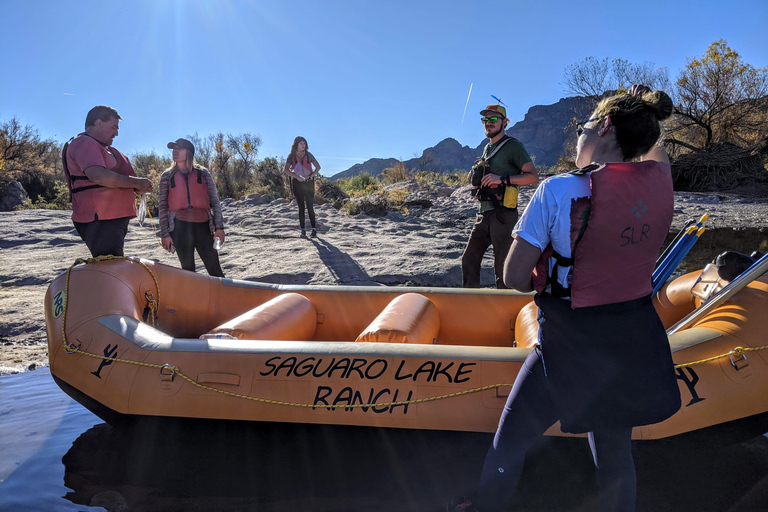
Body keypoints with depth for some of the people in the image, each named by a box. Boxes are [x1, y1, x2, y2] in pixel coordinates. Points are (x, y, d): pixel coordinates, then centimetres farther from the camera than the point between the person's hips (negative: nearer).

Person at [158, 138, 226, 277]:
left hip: (203, 226, 0)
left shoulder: (203, 173, 9)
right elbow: (163, 206, 8)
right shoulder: (167, 176, 10)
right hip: (180, 227, 1)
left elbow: (215, 201, 6)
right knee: (188, 270, 5)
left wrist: (219, 227, -2)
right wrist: (165, 234, 1)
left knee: (215, 270, -3)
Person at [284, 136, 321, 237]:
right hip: (297, 183, 0)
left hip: (308, 182, 0)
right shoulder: (291, 156, 6)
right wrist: (297, 177, -14)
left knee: (310, 207, -5)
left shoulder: (308, 155, 10)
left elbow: (318, 167, 10)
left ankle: (313, 229, -2)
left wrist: (311, 175, -6)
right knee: (301, 207, 2)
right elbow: (286, 170, -4)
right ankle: (303, 230, 6)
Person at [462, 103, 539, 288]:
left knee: (502, 266, -4)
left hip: (502, 215, -9)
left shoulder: (513, 146, -5)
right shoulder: (487, 148, 20)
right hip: (483, 214, 9)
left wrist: (502, 179, -22)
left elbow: (533, 177, -14)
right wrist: (476, 176, 11)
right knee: (469, 259, 12)